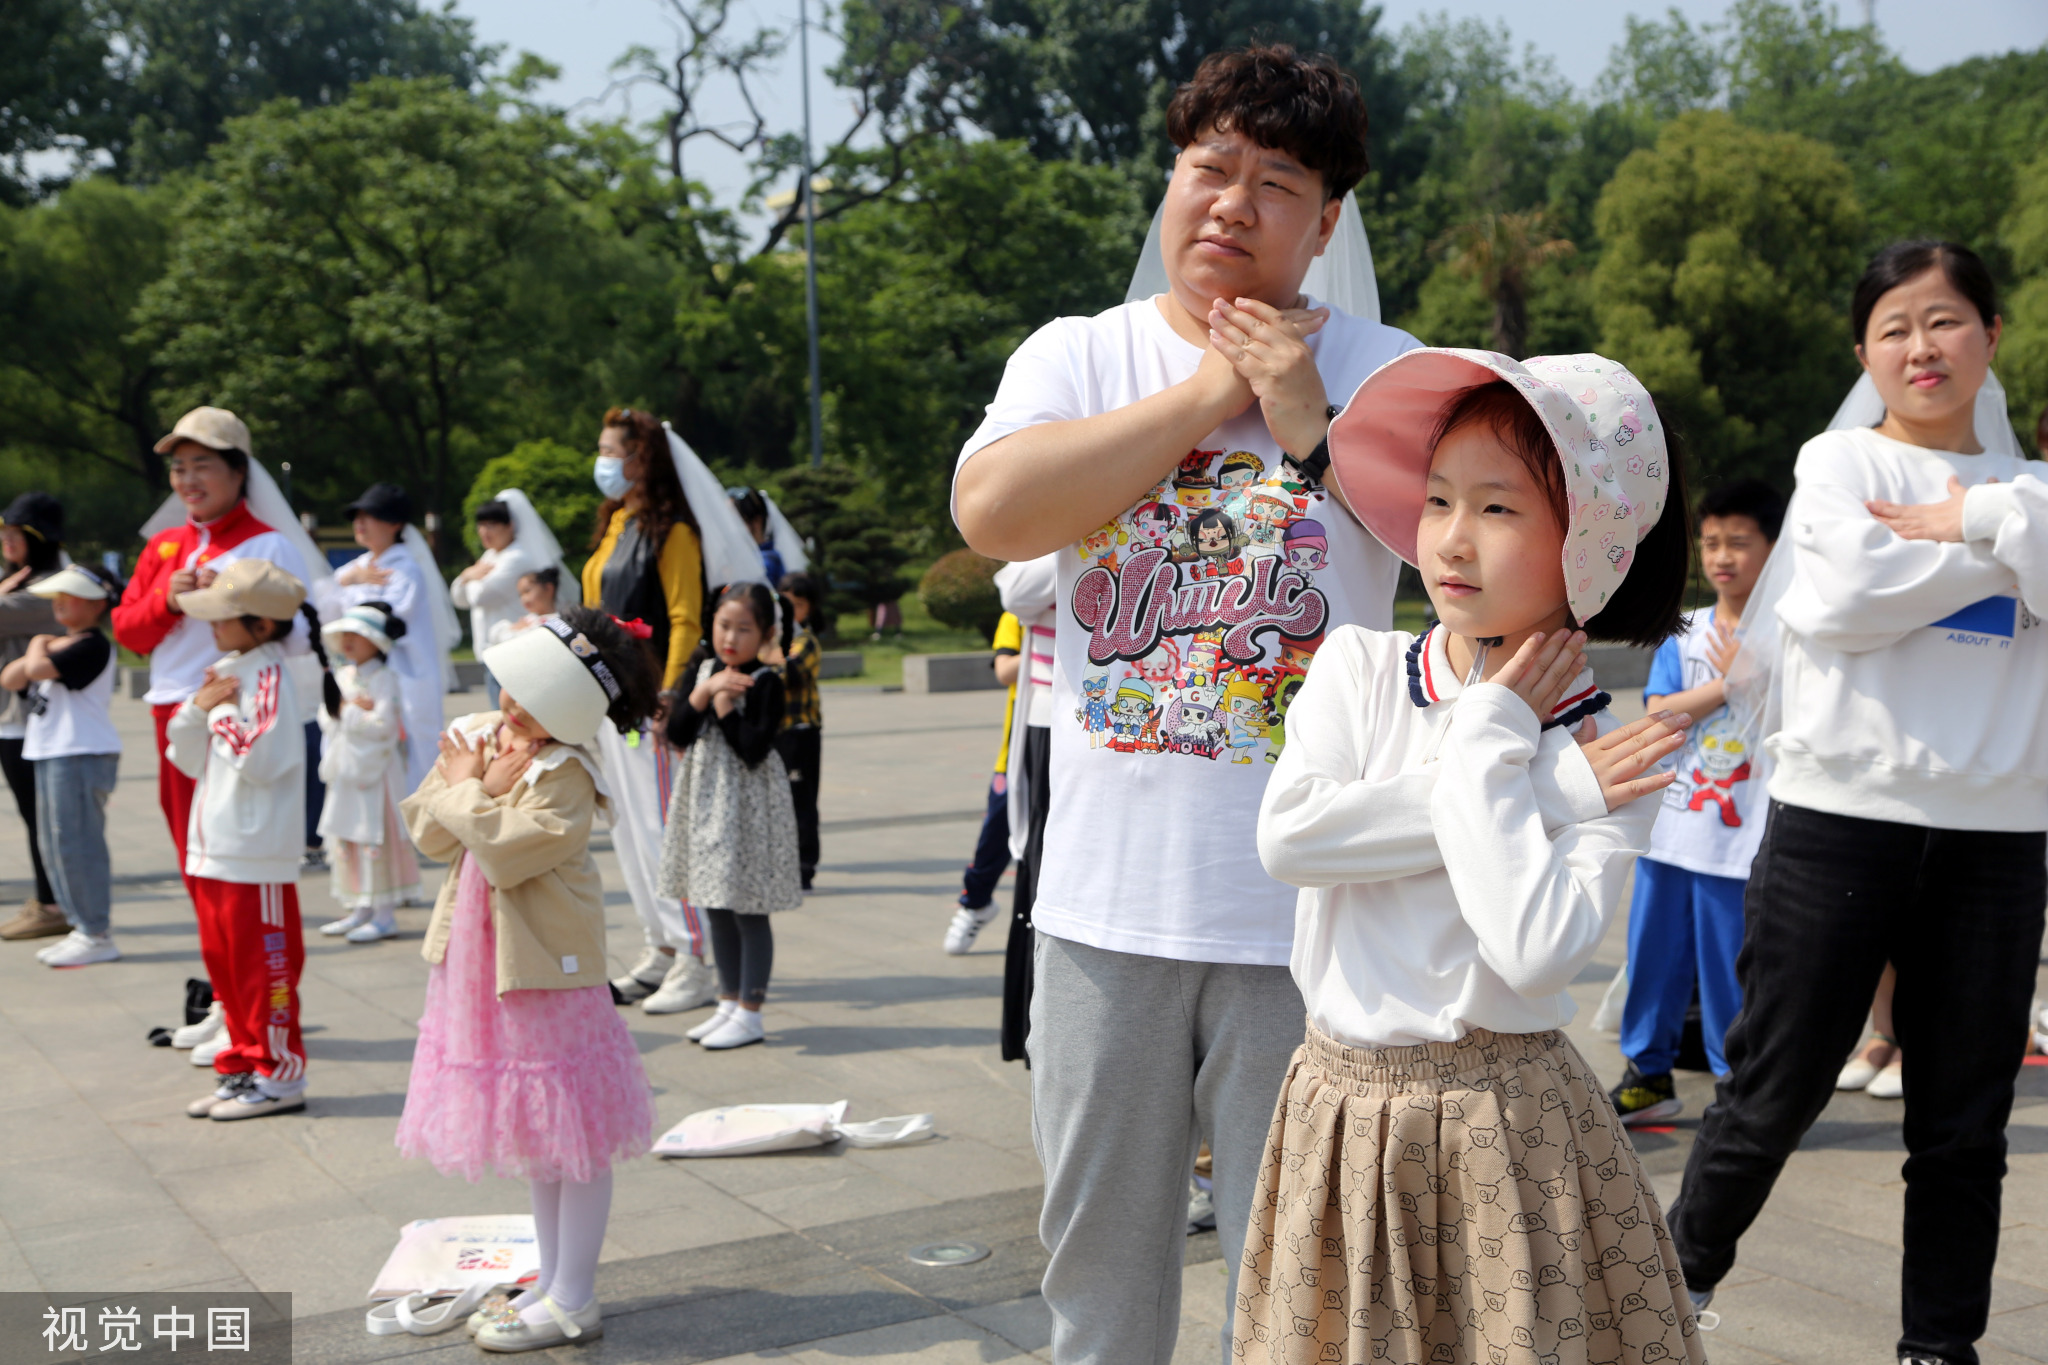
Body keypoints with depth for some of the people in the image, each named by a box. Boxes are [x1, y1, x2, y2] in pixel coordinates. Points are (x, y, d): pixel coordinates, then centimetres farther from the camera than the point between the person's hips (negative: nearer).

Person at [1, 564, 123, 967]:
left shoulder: (91, 646, -13)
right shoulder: (59, 643, 18)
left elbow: (38, 670, -24)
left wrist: (38, 648, -3)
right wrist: (39, 651, -2)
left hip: (82, 755, -11)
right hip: (50, 753, 11)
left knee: (76, 843, -9)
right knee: (56, 843, 14)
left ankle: (97, 936, -4)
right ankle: (82, 927, 22)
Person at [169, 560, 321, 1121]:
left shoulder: (269, 677, -14)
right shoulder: (222, 672, 12)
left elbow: (260, 759, -24)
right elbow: (190, 759, 13)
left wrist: (222, 713, -13)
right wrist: (198, 708, -3)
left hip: (255, 854, -9)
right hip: (212, 848, 9)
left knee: (263, 964, -1)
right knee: (224, 962, 16)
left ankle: (279, 1076, 9)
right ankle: (244, 1067, 26)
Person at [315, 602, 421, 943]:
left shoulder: (383, 678, -10)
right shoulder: (341, 677, 12)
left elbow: (383, 724, -20)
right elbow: (327, 720, 8)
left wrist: (347, 712, -11)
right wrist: (358, 709, -9)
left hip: (375, 769, -8)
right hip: (345, 769, 8)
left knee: (374, 838, -5)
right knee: (344, 838, 11)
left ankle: (385, 915, 1)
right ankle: (360, 911, 21)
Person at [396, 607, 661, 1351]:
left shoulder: (564, 777, -18)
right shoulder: (473, 735, 4)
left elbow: (504, 854, -25)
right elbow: (428, 831, 2)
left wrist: (469, 792, -12)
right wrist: (473, 788, -14)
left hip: (545, 966, -8)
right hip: (480, 962, 9)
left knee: (571, 1134, 1)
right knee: (532, 1130, 18)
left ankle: (573, 1303, 11)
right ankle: (551, 1282, 32)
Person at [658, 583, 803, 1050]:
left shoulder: (766, 683, -11)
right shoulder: (701, 669, 7)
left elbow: (753, 749, -20)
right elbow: (677, 734, -2)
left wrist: (724, 705, -16)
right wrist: (705, 691, -13)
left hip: (747, 804, -7)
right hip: (705, 799, 7)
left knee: (748, 911, -1)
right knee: (717, 910, 14)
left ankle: (749, 1013, 7)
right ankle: (729, 1003, 25)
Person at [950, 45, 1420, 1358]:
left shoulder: (1388, 375, 3)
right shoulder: (1078, 355, 6)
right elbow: (991, 509, -13)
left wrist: (1316, 429, -12)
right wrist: (1204, 395, -9)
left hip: (1304, 910, -1)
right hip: (1108, 895, 2)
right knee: (1099, 1251, 16)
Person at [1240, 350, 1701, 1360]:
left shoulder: (1606, 762, -7)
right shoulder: (1359, 665, 0)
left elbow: (1533, 950, -22)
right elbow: (1288, 836, -17)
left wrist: (1490, 750, -15)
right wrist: (1541, 790, -15)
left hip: (1504, 1123, -2)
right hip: (1341, 1108, 3)